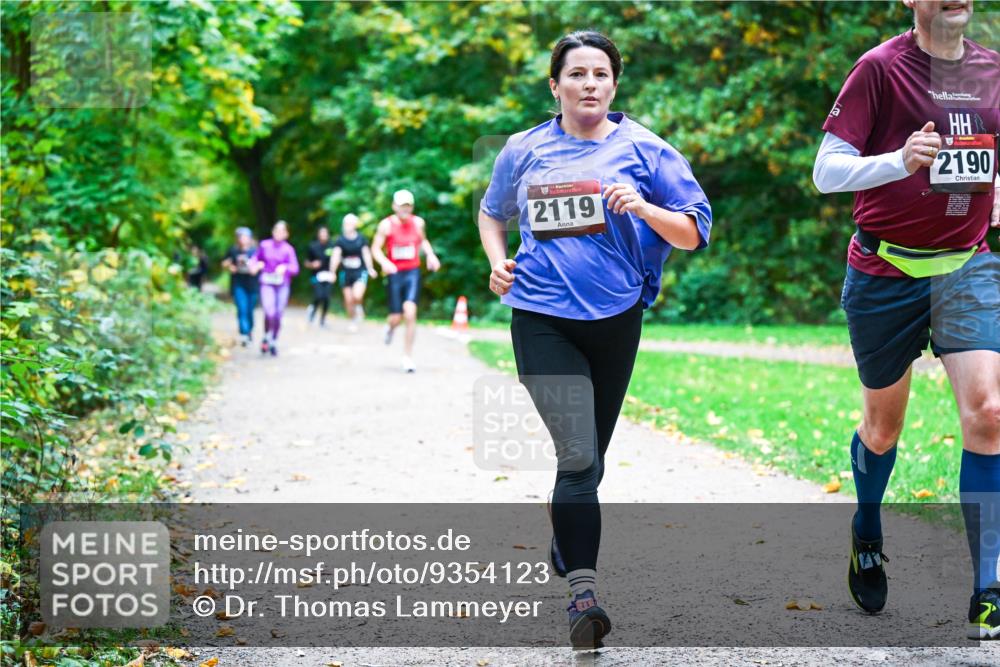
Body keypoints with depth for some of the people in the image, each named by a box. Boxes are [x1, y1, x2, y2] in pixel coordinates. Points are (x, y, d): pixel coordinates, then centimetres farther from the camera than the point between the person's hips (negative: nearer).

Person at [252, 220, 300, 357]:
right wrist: (257, 264, -4)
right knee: (270, 313, -18)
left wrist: (285, 268, -26)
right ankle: (266, 337, 8)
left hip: (283, 285, 1)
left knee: (278, 315, 3)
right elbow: (256, 258, 18)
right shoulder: (264, 245, 2)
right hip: (267, 284, -1)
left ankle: (274, 343, 23)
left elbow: (295, 269, -7)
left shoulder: (288, 249, -3)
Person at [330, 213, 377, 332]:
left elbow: (366, 253, 3)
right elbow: (335, 256, -9)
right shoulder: (340, 240, -2)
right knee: (348, 300, 3)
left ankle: (359, 307, 11)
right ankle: (353, 322, 22)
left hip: (360, 272, -1)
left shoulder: (361, 239, 0)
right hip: (346, 273, 1)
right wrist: (332, 272, -19)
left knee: (357, 296, -22)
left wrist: (370, 269, -6)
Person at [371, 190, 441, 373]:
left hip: (413, 273, 1)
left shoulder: (418, 223, 3)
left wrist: (430, 254, 4)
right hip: (395, 273, -1)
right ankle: (390, 326, 43)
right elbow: (376, 248, -4)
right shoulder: (387, 225, -6)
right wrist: (384, 262, -24)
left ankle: (407, 357, -5)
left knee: (410, 314, -15)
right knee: (397, 317, 1)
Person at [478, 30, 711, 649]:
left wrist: (641, 207, -16)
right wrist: (498, 262, 6)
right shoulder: (524, 150, 5)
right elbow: (492, 213, 24)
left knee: (590, 455, 16)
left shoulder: (644, 149, 1)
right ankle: (583, 593, -15)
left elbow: (696, 231, 1)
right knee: (578, 457, -15)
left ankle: (565, 547, 42)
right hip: (542, 318, -1)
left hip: (616, 318, 2)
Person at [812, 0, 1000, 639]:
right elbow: (826, 171, -13)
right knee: (884, 424, 13)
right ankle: (867, 534, 43)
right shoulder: (881, 68, -8)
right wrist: (900, 160, -27)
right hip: (885, 271, -2)